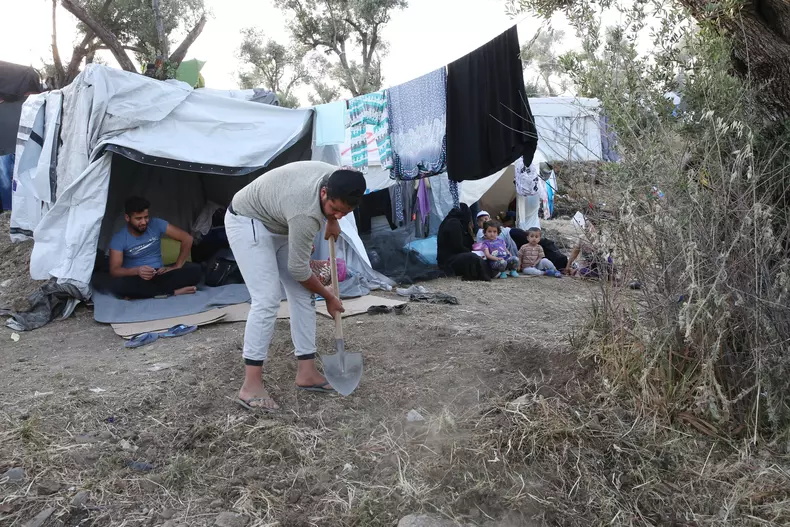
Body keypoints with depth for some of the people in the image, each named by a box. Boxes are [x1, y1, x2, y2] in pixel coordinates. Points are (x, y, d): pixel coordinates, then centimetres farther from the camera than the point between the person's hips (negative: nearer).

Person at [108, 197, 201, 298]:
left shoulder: (156, 224, -6)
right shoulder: (119, 239, -9)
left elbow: (187, 238, -6)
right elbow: (114, 271, -18)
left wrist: (177, 266, -13)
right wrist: (136, 271, -38)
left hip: (159, 274, 2)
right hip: (135, 278, -2)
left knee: (195, 270, -22)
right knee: (115, 284, -38)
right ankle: (173, 291, -29)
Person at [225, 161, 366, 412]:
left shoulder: (337, 179, -17)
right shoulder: (306, 214, -38)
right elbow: (298, 268, -25)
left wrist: (332, 221, 15)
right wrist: (328, 296, -11)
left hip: (279, 224, 9)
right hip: (247, 222, -9)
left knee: (303, 295, 1)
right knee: (267, 299, -21)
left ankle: (306, 372, 7)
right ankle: (251, 386, -14)